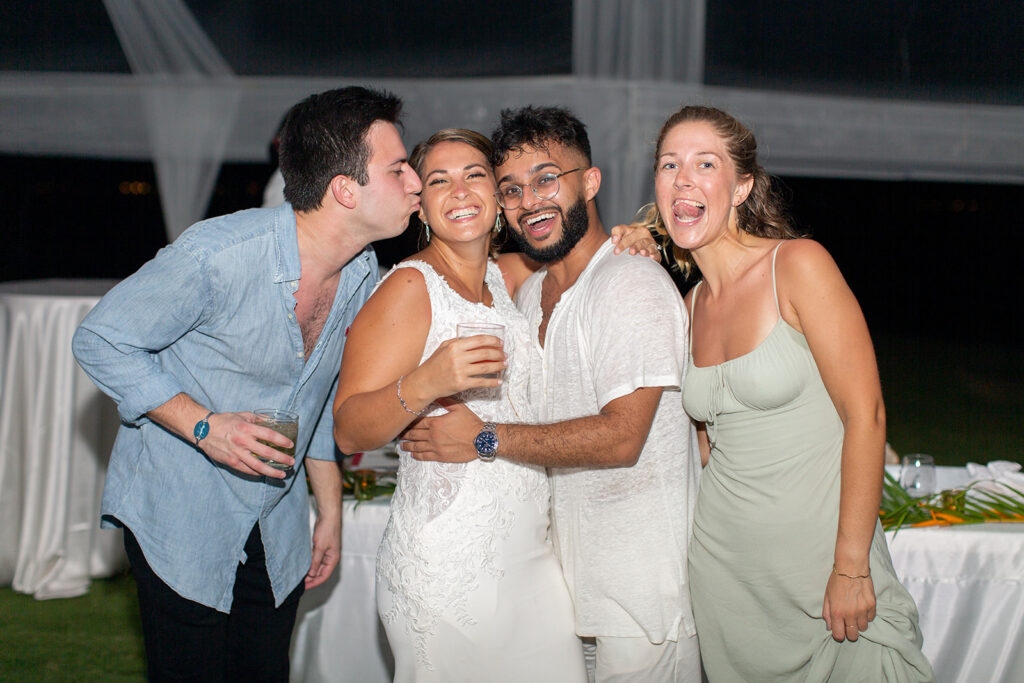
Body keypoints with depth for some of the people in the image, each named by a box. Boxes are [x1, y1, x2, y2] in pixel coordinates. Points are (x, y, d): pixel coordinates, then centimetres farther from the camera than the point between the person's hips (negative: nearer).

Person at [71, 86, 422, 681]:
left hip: (276, 531, 6)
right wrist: (204, 425, -24)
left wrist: (330, 510, 14)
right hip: (178, 518, -6)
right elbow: (102, 342, -15)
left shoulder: (363, 275, -2)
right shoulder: (217, 256, -25)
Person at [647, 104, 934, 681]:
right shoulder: (691, 305, 8)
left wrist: (851, 568, -17)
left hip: (818, 559, -5)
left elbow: (865, 415, -14)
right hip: (724, 563, 5)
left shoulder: (799, 265, -11)